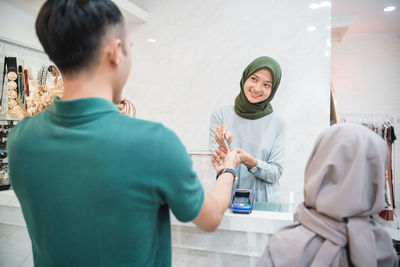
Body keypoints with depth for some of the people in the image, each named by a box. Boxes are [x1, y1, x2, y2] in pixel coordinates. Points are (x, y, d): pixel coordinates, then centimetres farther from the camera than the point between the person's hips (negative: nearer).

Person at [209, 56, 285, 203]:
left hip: (264, 201, 1)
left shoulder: (277, 122, 1)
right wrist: (225, 147, -23)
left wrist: (249, 161, -18)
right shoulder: (221, 115, 0)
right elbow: (216, 163, -2)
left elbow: (276, 173, 0)